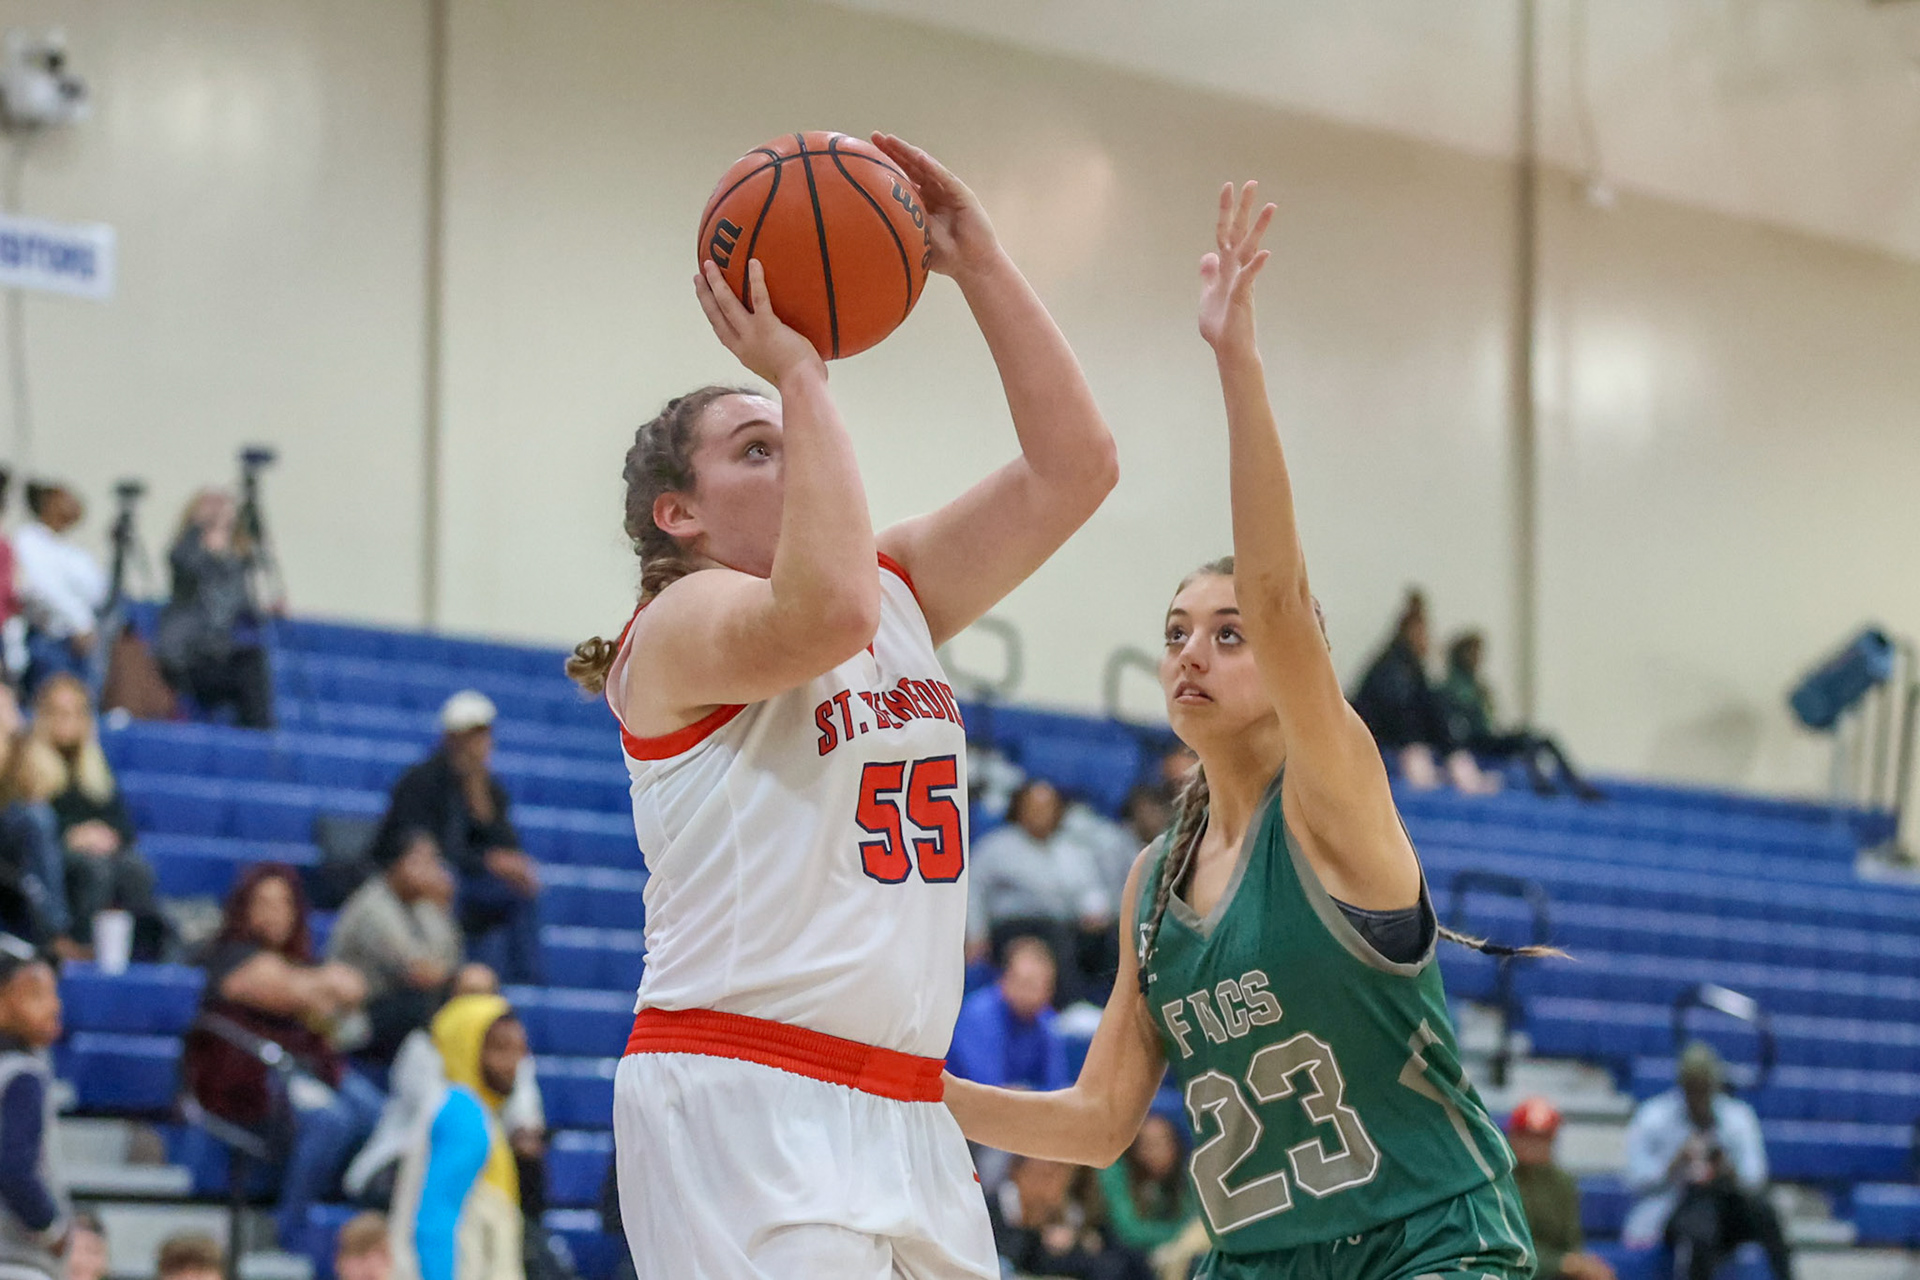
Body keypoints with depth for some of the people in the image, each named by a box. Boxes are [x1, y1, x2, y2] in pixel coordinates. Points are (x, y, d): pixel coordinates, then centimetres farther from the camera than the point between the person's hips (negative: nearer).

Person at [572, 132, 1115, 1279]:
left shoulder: (900, 593, 17)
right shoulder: (683, 623, -4)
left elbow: (1075, 466, 9)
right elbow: (822, 610, -26)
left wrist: (977, 260, 4)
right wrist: (799, 375, -16)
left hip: (904, 1110, 8)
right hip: (741, 1098, -8)